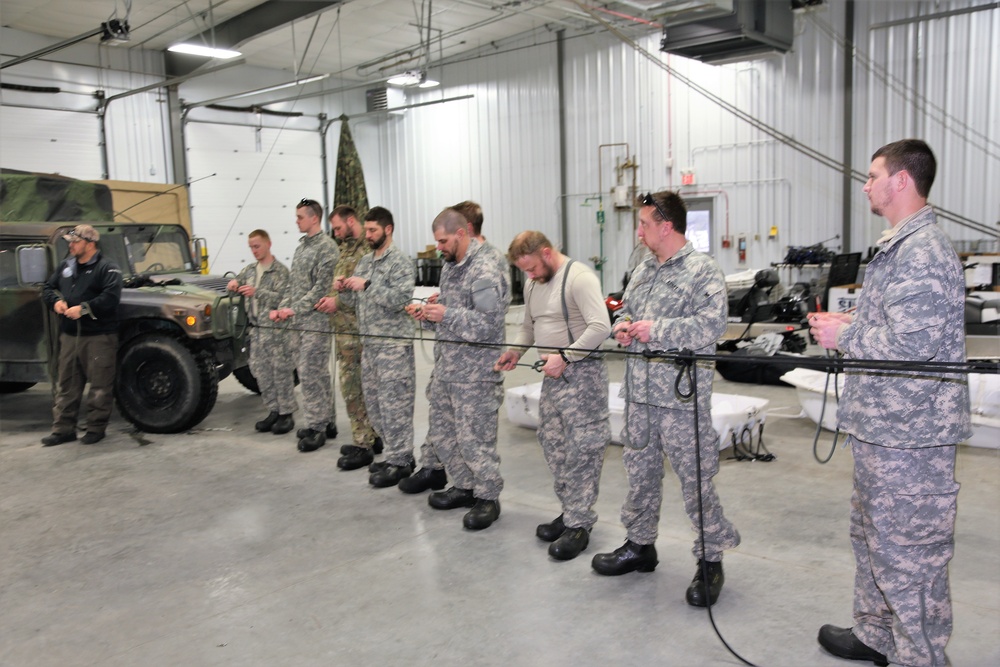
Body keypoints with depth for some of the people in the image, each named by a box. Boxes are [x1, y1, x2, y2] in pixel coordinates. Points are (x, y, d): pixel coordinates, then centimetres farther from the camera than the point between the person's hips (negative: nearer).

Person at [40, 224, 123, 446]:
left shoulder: (107, 268, -8)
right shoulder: (65, 265, 14)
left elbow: (111, 297, -20)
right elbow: (48, 288, 20)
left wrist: (84, 308, -23)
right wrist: (56, 301, -2)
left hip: (99, 335, -7)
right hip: (69, 334, 7)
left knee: (100, 386, 0)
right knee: (66, 384, 10)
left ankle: (96, 428, 12)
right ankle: (63, 429, 18)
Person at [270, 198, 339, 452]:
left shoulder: (327, 246, -9)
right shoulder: (301, 247, 18)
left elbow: (322, 287, -16)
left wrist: (295, 310, -16)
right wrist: (281, 308, 6)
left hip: (315, 320, -8)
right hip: (296, 322, 8)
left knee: (311, 374, -8)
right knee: (316, 374, 13)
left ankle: (315, 427, 0)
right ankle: (326, 421, 21)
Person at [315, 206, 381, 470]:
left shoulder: (369, 249, -14)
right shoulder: (345, 248, 16)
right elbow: (337, 281, 19)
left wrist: (338, 301, -17)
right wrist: (334, 286, -5)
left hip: (357, 328, -9)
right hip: (342, 328, 9)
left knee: (353, 386, -5)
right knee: (360, 385, 14)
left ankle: (364, 446, 4)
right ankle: (370, 437, 24)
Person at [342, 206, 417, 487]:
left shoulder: (400, 262, -8)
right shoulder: (364, 261, 15)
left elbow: (400, 299, -19)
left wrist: (367, 285, -22)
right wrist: (345, 290, -1)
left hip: (393, 345, -8)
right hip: (369, 343, 9)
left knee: (394, 404, -5)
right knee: (373, 402, 13)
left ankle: (399, 462, 5)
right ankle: (398, 453, 25)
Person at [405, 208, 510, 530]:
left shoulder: (485, 273, -16)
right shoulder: (449, 267, 13)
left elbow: (488, 325, -22)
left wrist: (445, 314, -22)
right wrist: (427, 313, 2)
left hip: (475, 373, -9)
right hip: (445, 367, 9)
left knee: (474, 438, -1)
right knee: (441, 431, 16)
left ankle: (488, 498, 16)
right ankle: (465, 487, 32)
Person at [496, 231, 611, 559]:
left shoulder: (579, 277, -15)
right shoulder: (532, 285, 13)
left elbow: (600, 326, -24)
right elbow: (529, 327, 25)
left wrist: (565, 356, -24)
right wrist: (515, 350, 8)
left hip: (582, 373, -9)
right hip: (553, 375, 9)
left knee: (581, 450, -4)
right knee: (553, 444, 13)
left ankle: (579, 524, 5)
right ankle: (571, 511, 26)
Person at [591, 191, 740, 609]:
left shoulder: (703, 271, -9)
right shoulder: (643, 271, 16)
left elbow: (711, 325, -21)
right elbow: (625, 310, 27)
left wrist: (655, 330, -19)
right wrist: (622, 327, 4)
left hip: (682, 397, -8)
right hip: (640, 393, 8)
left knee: (695, 478, -1)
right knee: (640, 471, 17)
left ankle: (710, 558, 15)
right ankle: (640, 545, 33)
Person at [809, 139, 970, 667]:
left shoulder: (921, 251, -19)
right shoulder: (900, 245, 15)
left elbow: (912, 344, -26)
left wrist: (843, 336, -13)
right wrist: (850, 322, 9)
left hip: (908, 432, -11)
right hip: (882, 425, 11)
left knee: (907, 551, 1)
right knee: (872, 535, 22)